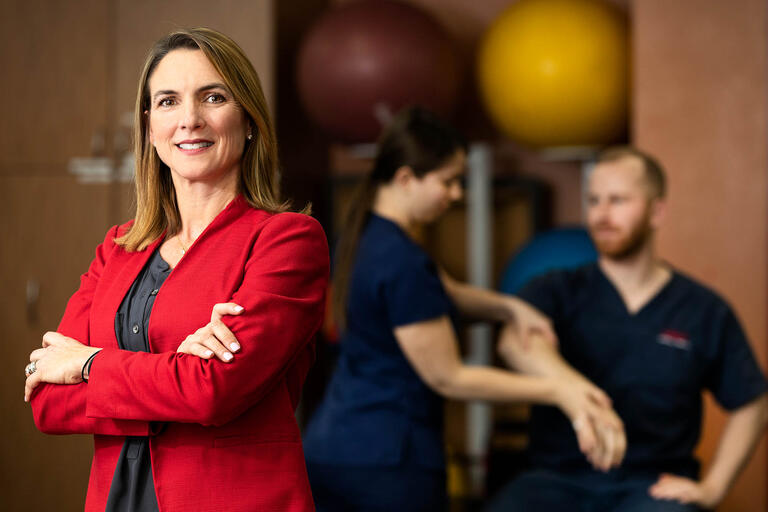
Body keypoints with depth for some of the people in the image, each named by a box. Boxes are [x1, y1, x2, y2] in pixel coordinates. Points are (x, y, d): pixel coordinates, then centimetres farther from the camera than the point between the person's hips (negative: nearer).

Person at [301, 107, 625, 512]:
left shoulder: (365, 234, 9)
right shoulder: (401, 263, -20)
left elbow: (445, 294, 19)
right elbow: (448, 377, -16)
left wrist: (510, 307, 0)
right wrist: (555, 391, -14)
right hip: (387, 460, -9)